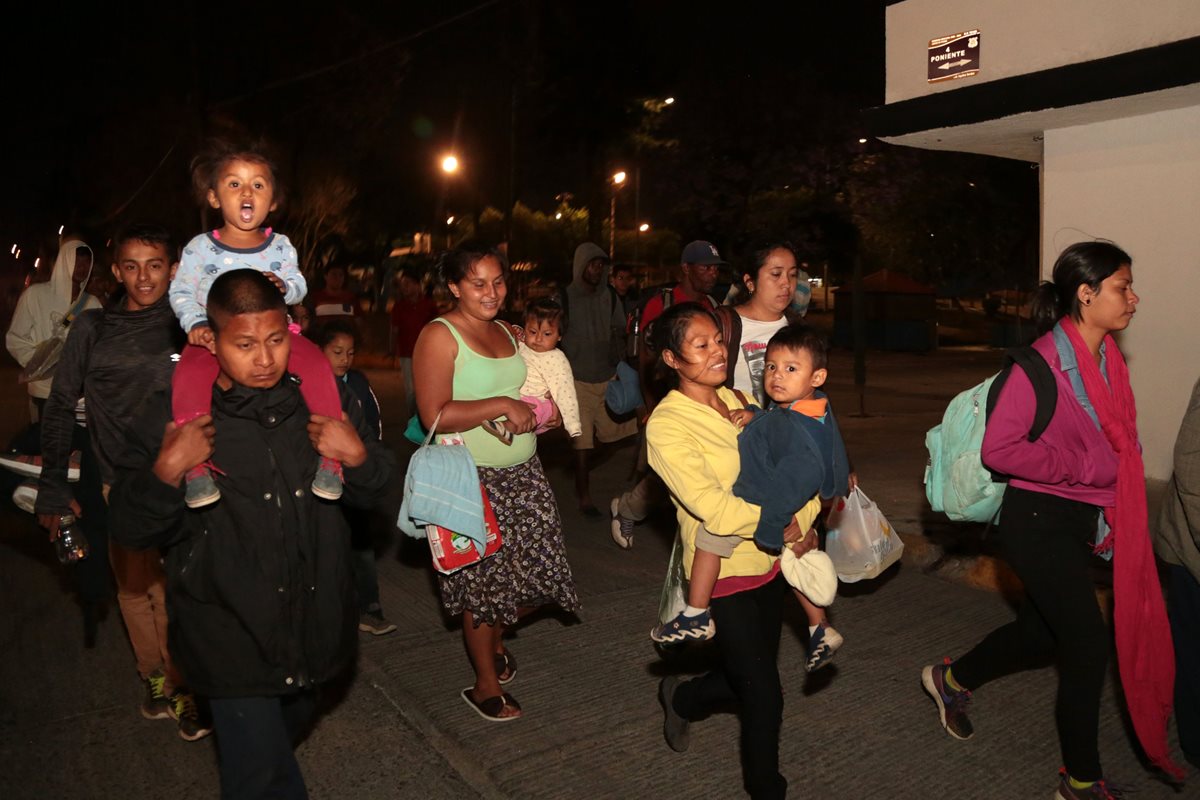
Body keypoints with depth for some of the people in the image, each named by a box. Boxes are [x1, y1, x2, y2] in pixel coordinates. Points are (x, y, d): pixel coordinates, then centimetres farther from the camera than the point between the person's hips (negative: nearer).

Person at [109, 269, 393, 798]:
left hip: (314, 623, 4)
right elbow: (129, 530, -7)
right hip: (229, 630, -4)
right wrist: (168, 470, -25)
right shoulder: (175, 416, -11)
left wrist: (358, 455, -13)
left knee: (289, 731, 29)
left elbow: (370, 494, 8)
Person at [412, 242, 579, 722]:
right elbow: (435, 416, -21)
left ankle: (493, 641, 41)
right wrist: (502, 405, -20)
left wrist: (536, 411, 7)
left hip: (524, 474, 7)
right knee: (484, 584, 5)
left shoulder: (507, 333, 11)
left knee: (535, 573, 12)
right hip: (474, 481, -7)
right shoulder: (439, 336, -12)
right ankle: (486, 685, 26)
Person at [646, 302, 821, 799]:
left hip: (769, 564, 7)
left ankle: (680, 698, 50)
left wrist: (804, 522, -14)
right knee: (765, 698, 6)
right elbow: (717, 512, -25)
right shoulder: (666, 425, -18)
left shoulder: (739, 401, 3)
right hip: (723, 576, -6)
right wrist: (785, 522, -13)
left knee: (747, 678, 21)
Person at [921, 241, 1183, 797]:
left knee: (1042, 630, 20)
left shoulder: (1108, 359, 5)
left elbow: (1116, 444, 16)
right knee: (1088, 644, -1)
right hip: (1039, 520, -8)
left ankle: (952, 679, 45)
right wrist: (1082, 469, -19)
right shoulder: (1045, 362, -19)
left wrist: (1103, 519, 9)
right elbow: (998, 448, -24)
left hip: (1080, 519, 8)